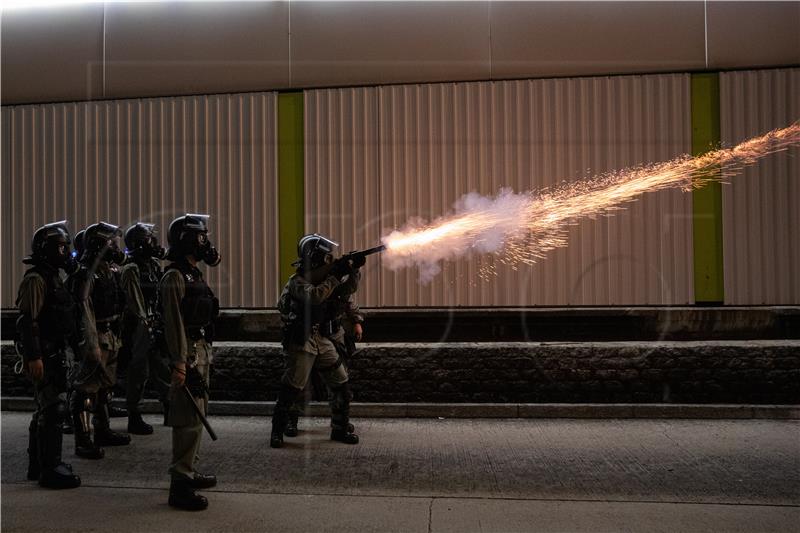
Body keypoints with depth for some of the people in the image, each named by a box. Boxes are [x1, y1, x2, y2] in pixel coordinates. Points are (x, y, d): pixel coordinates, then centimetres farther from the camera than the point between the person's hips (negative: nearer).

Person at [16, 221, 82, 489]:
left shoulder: (53, 276, 16)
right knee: (53, 409, -9)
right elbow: (28, 321, -20)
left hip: (55, 353, 10)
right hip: (44, 355, -10)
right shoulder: (35, 279, -14)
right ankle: (49, 469, -3)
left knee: (46, 409, 16)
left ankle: (38, 465, 26)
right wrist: (33, 357, -24)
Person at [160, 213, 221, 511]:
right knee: (189, 419, -9)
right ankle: (179, 486, -4)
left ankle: (188, 472, 29)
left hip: (201, 351, 10)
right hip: (188, 353, -10)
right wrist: (179, 363, -24)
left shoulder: (194, 274, 16)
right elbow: (173, 322, -20)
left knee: (196, 415, 17)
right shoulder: (175, 277, -14)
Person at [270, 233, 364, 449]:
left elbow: (348, 290, 3)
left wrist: (354, 269, -12)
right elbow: (315, 296, -30)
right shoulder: (298, 282, -12)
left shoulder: (324, 277, 9)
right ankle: (277, 431, 9)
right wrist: (335, 276, -27)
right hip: (302, 342, -7)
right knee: (292, 388, -5)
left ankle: (340, 428, 19)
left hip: (326, 341, 7)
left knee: (341, 385, 6)